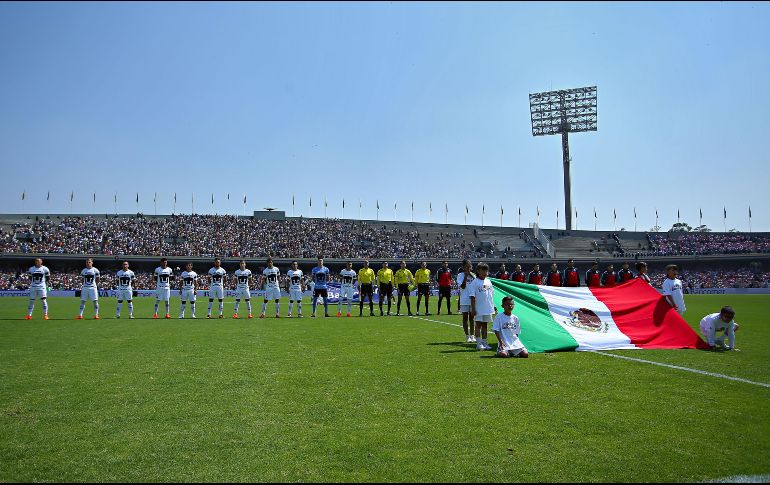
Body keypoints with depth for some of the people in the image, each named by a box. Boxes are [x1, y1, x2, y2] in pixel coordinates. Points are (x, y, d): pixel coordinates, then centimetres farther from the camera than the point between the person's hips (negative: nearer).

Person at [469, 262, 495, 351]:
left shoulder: (488, 282, 10)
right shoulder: (475, 282, -7)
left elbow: (491, 295, 16)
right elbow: (472, 297, -9)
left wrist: (493, 307, 14)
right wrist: (473, 309, -13)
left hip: (488, 308, 5)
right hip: (479, 309, -5)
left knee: (485, 325, 12)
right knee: (478, 325, 1)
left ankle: (484, 343, 18)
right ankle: (479, 344, 4)